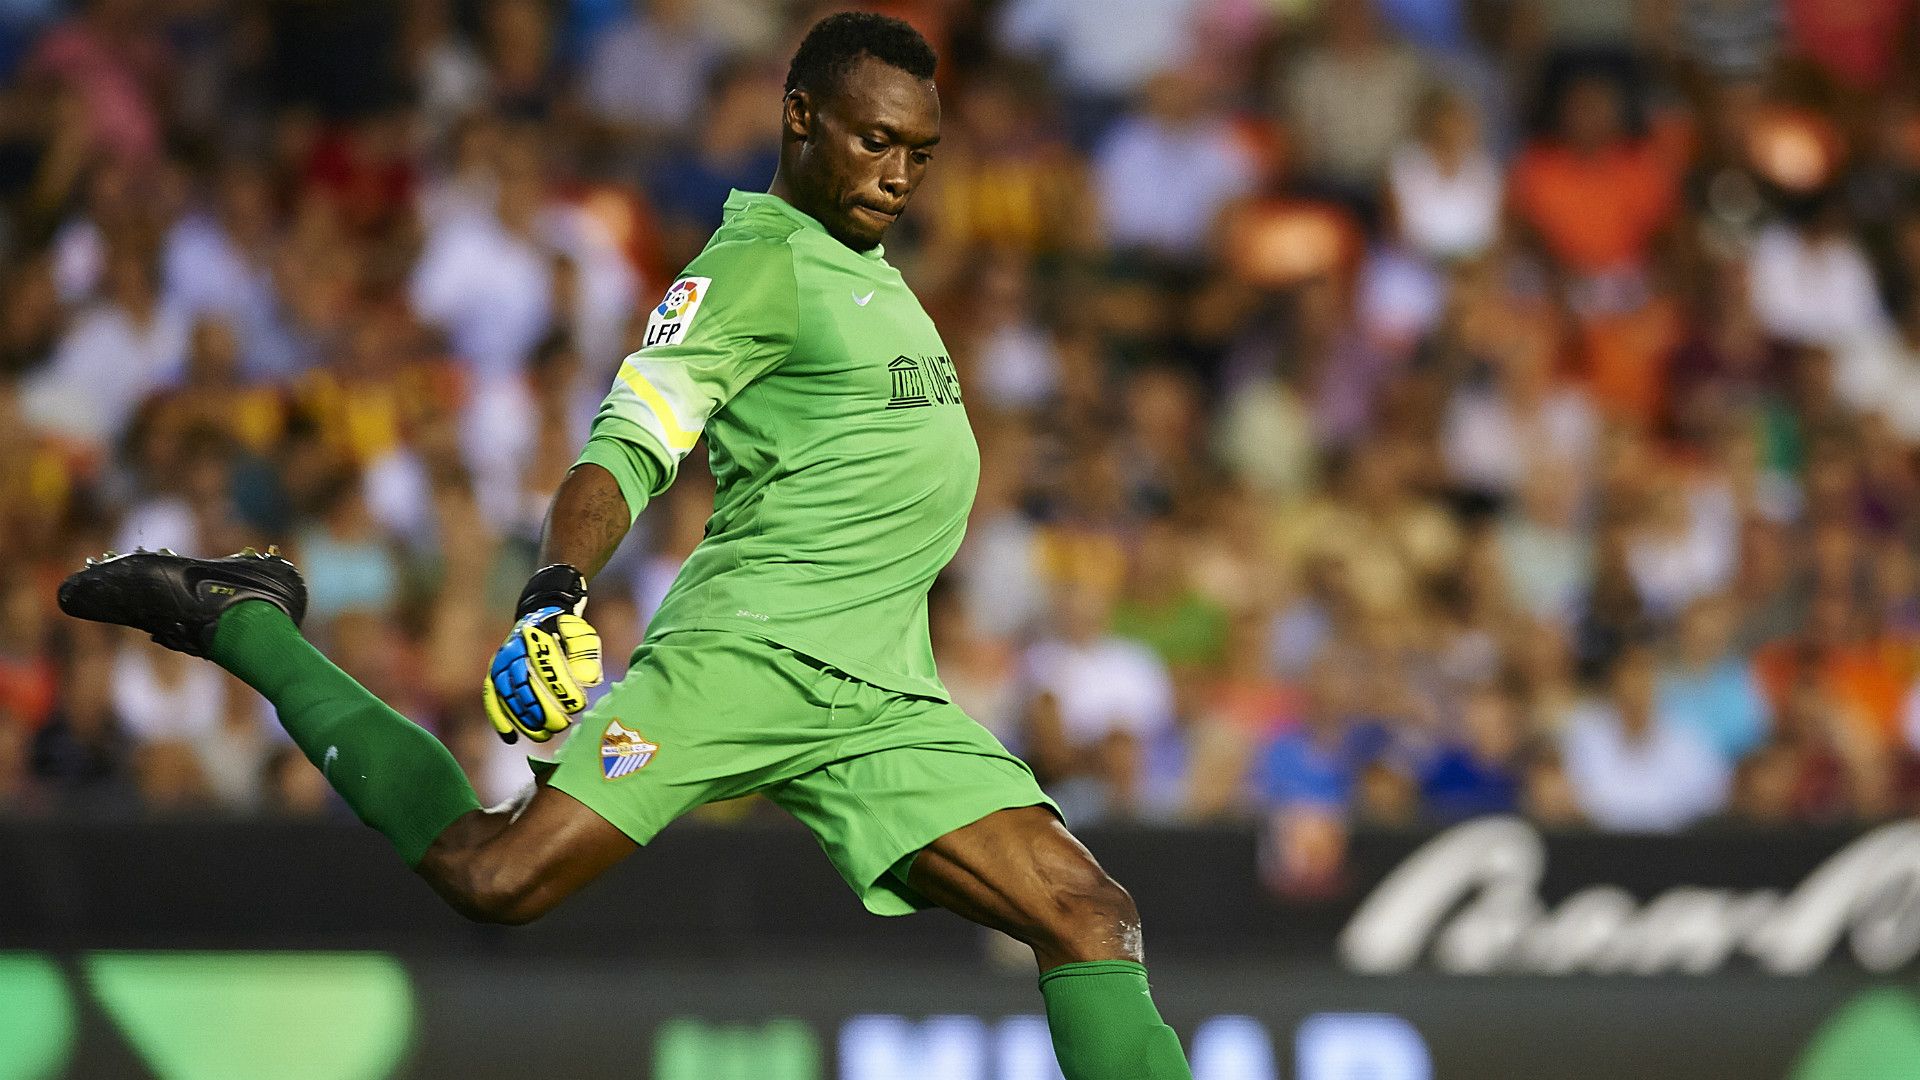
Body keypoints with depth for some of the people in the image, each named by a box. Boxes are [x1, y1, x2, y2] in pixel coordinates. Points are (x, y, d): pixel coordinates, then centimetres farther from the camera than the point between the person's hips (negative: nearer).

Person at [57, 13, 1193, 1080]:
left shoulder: (866, 267, 22)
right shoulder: (758, 264, -5)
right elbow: (623, 454, -16)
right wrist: (557, 590, -32)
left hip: (884, 704, 8)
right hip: (747, 647, -8)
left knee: (1091, 917, -9)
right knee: (495, 877, -16)